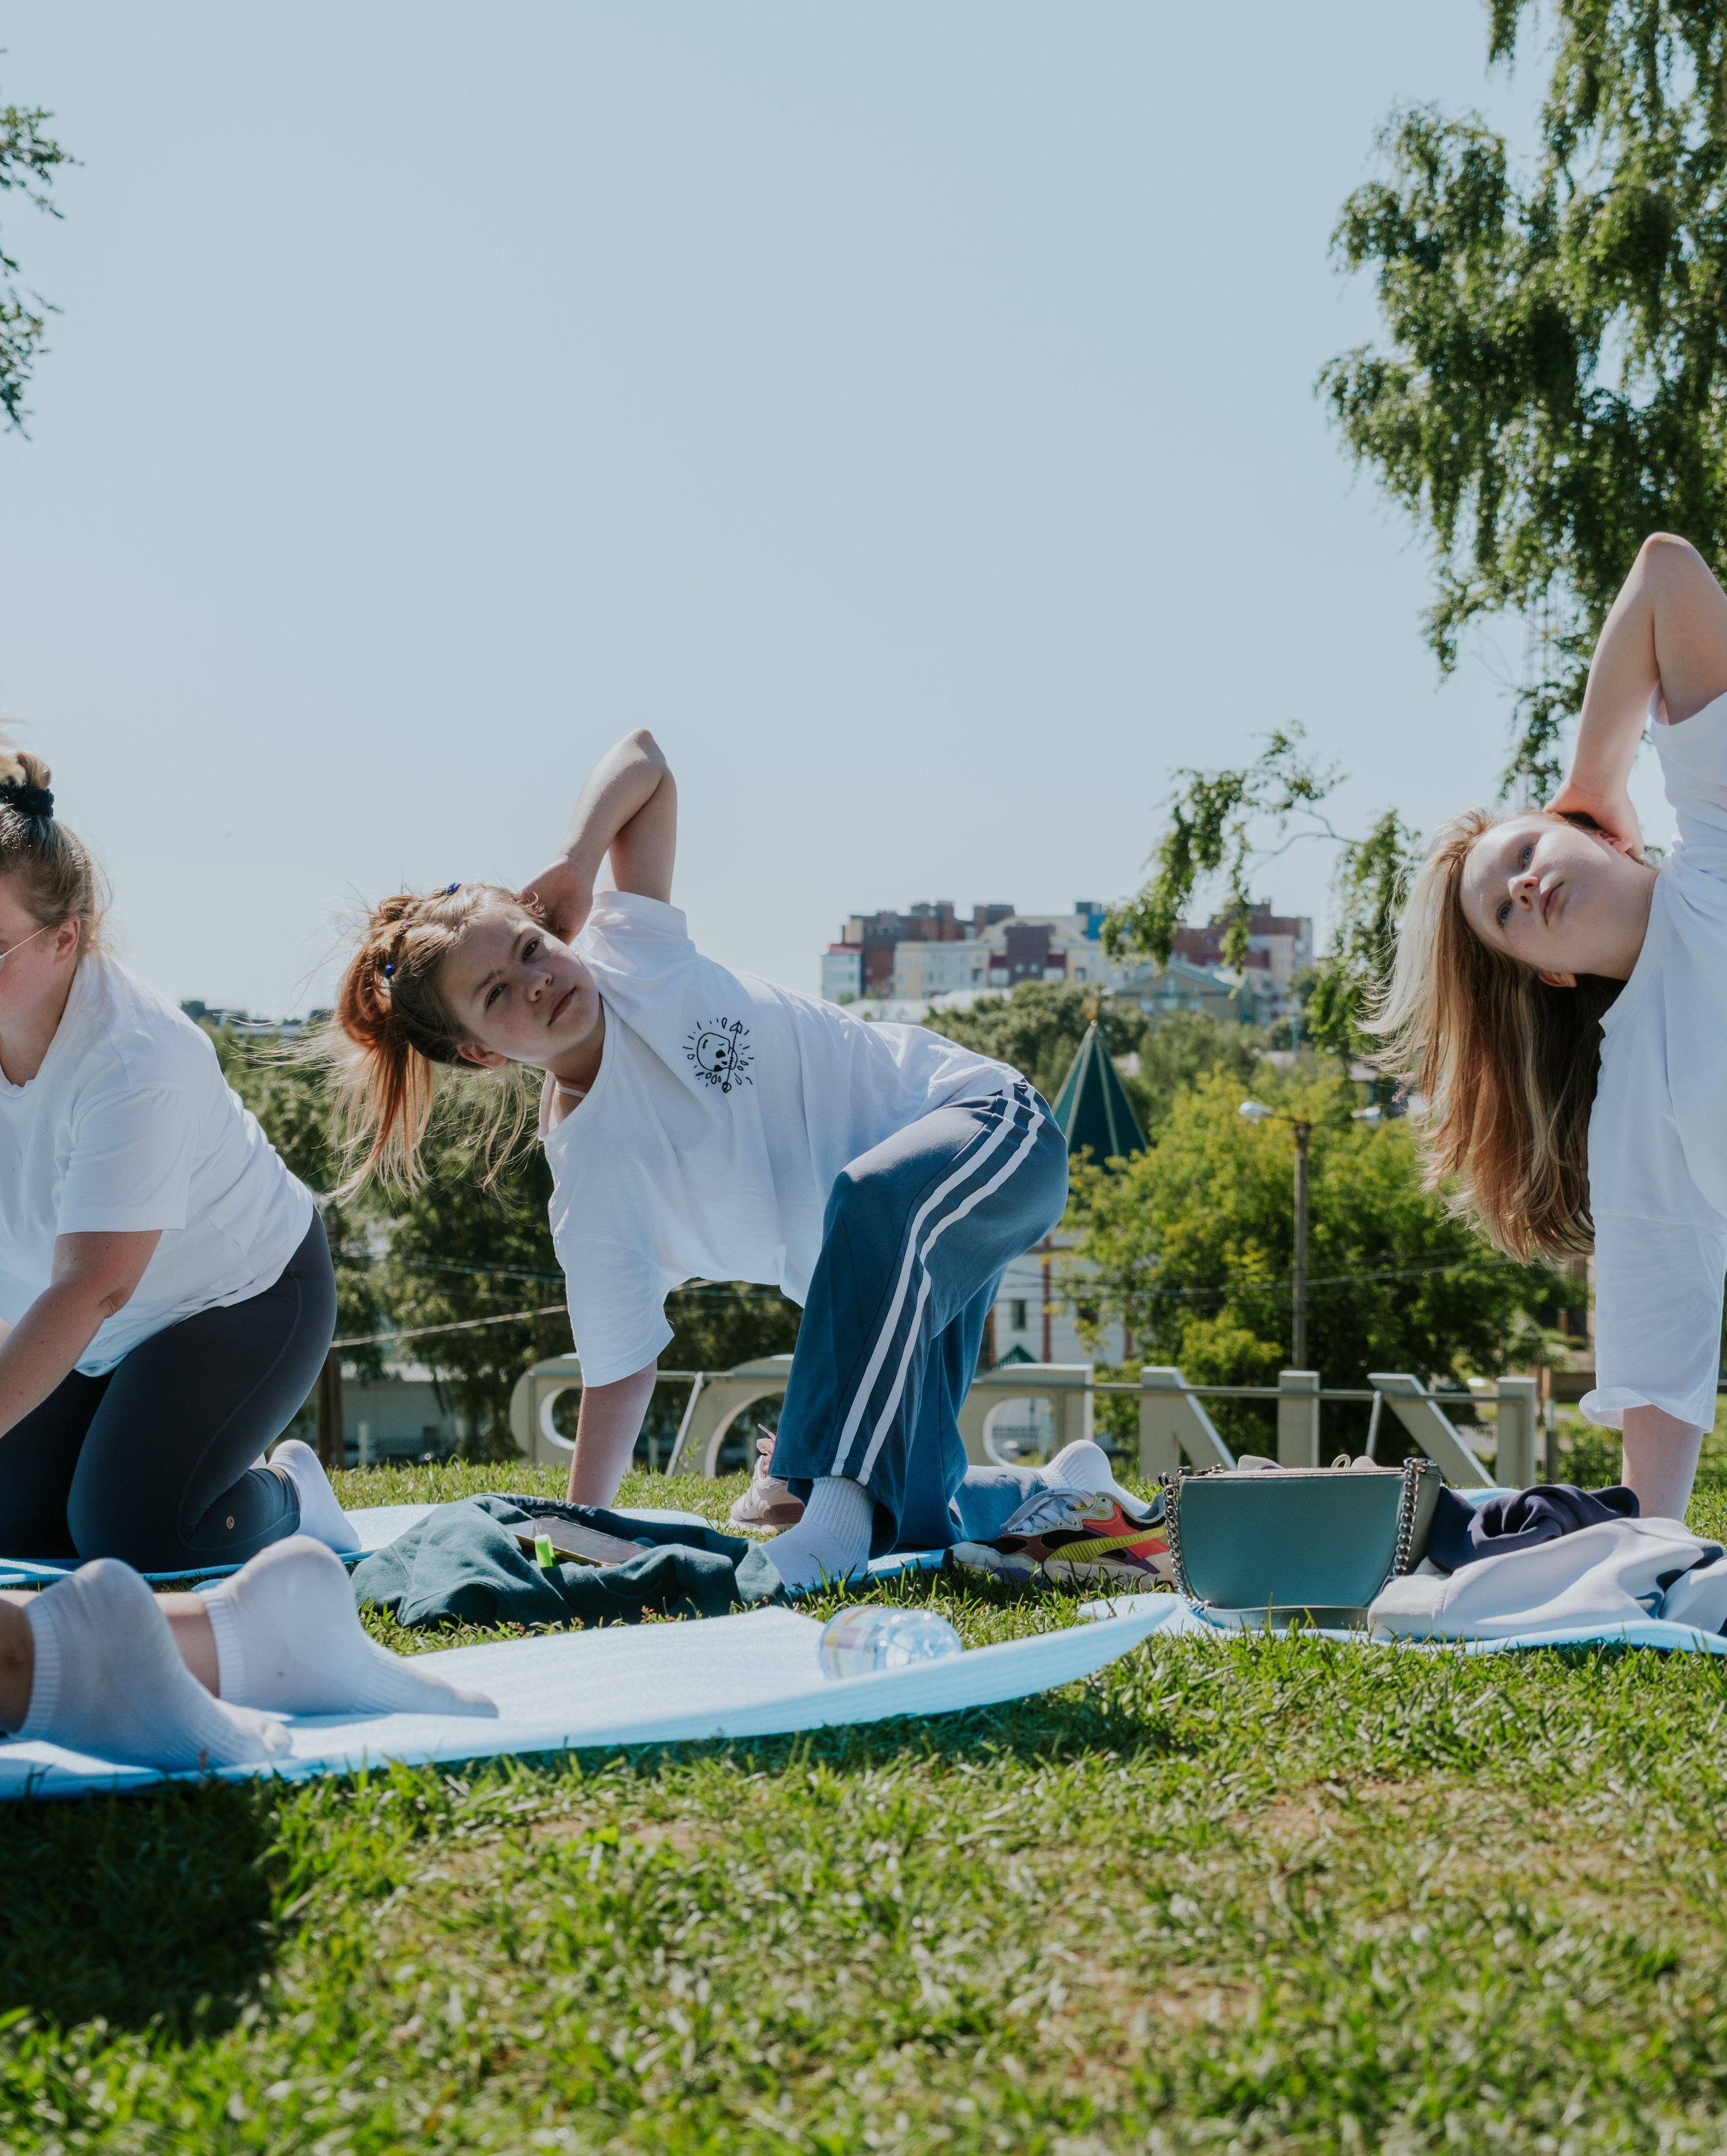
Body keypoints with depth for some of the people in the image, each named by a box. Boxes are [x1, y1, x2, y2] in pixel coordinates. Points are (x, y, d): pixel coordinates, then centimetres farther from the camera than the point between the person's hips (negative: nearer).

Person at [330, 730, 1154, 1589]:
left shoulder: (625, 951, -13)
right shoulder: (588, 1182, -18)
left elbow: (644, 759, -1)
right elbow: (619, 1377, -11)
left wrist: (575, 863, -18)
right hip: (878, 1282, 1)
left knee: (874, 1198, -37)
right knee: (914, 1521, -8)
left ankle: (836, 1515, -37)